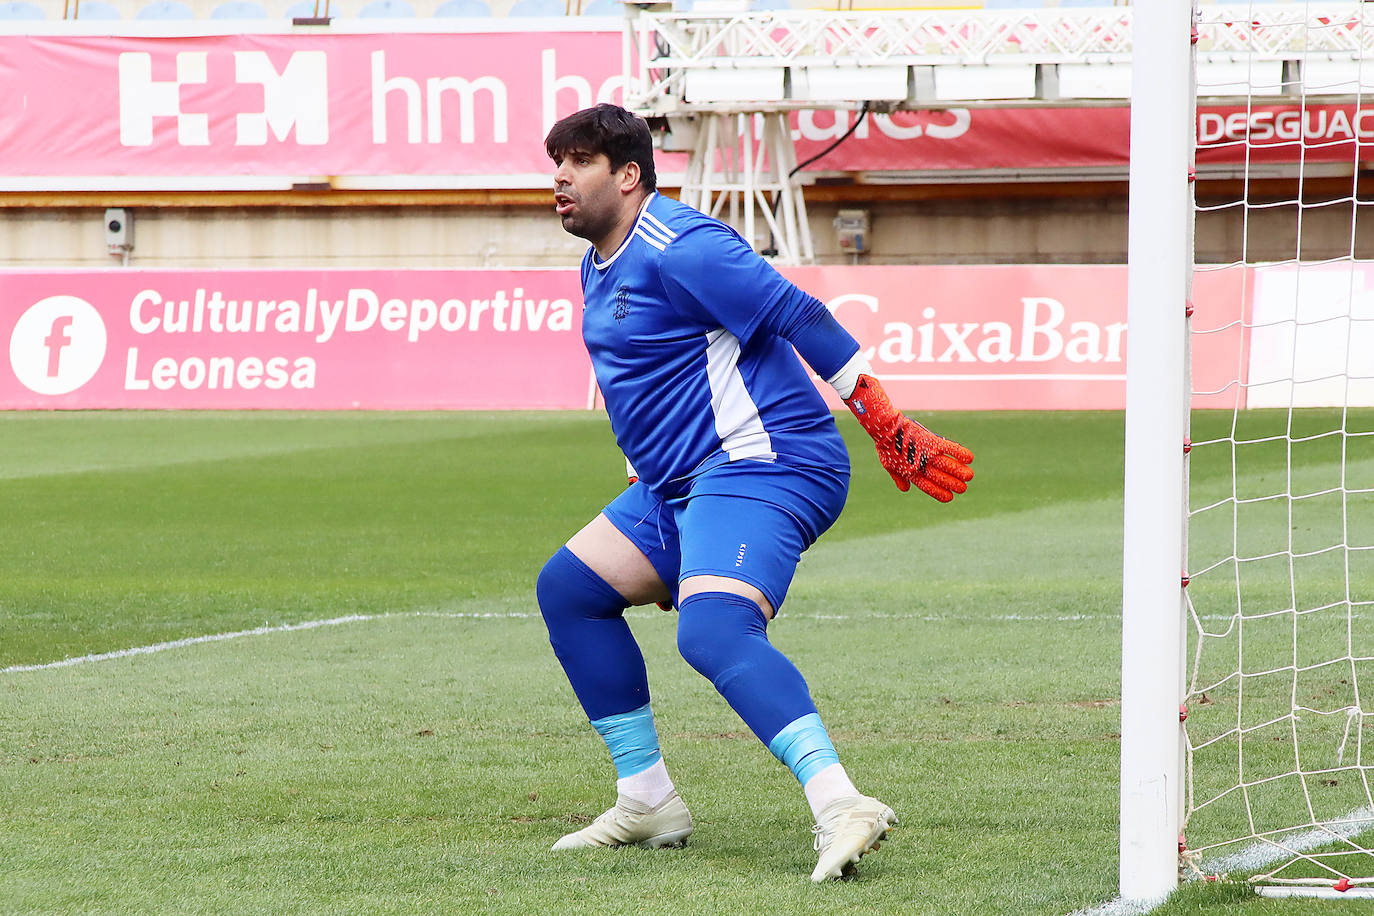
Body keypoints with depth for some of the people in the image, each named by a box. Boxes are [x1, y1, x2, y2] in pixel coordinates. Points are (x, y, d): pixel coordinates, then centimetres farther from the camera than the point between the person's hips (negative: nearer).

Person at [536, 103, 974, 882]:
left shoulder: (677, 248, -15)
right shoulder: (604, 262, 17)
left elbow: (802, 319, -19)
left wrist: (888, 425, -22)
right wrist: (645, 468, 35)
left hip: (759, 468, -11)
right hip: (679, 484, 11)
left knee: (714, 633, -31)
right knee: (567, 588, 15)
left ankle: (840, 804, -44)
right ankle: (648, 802, 18)